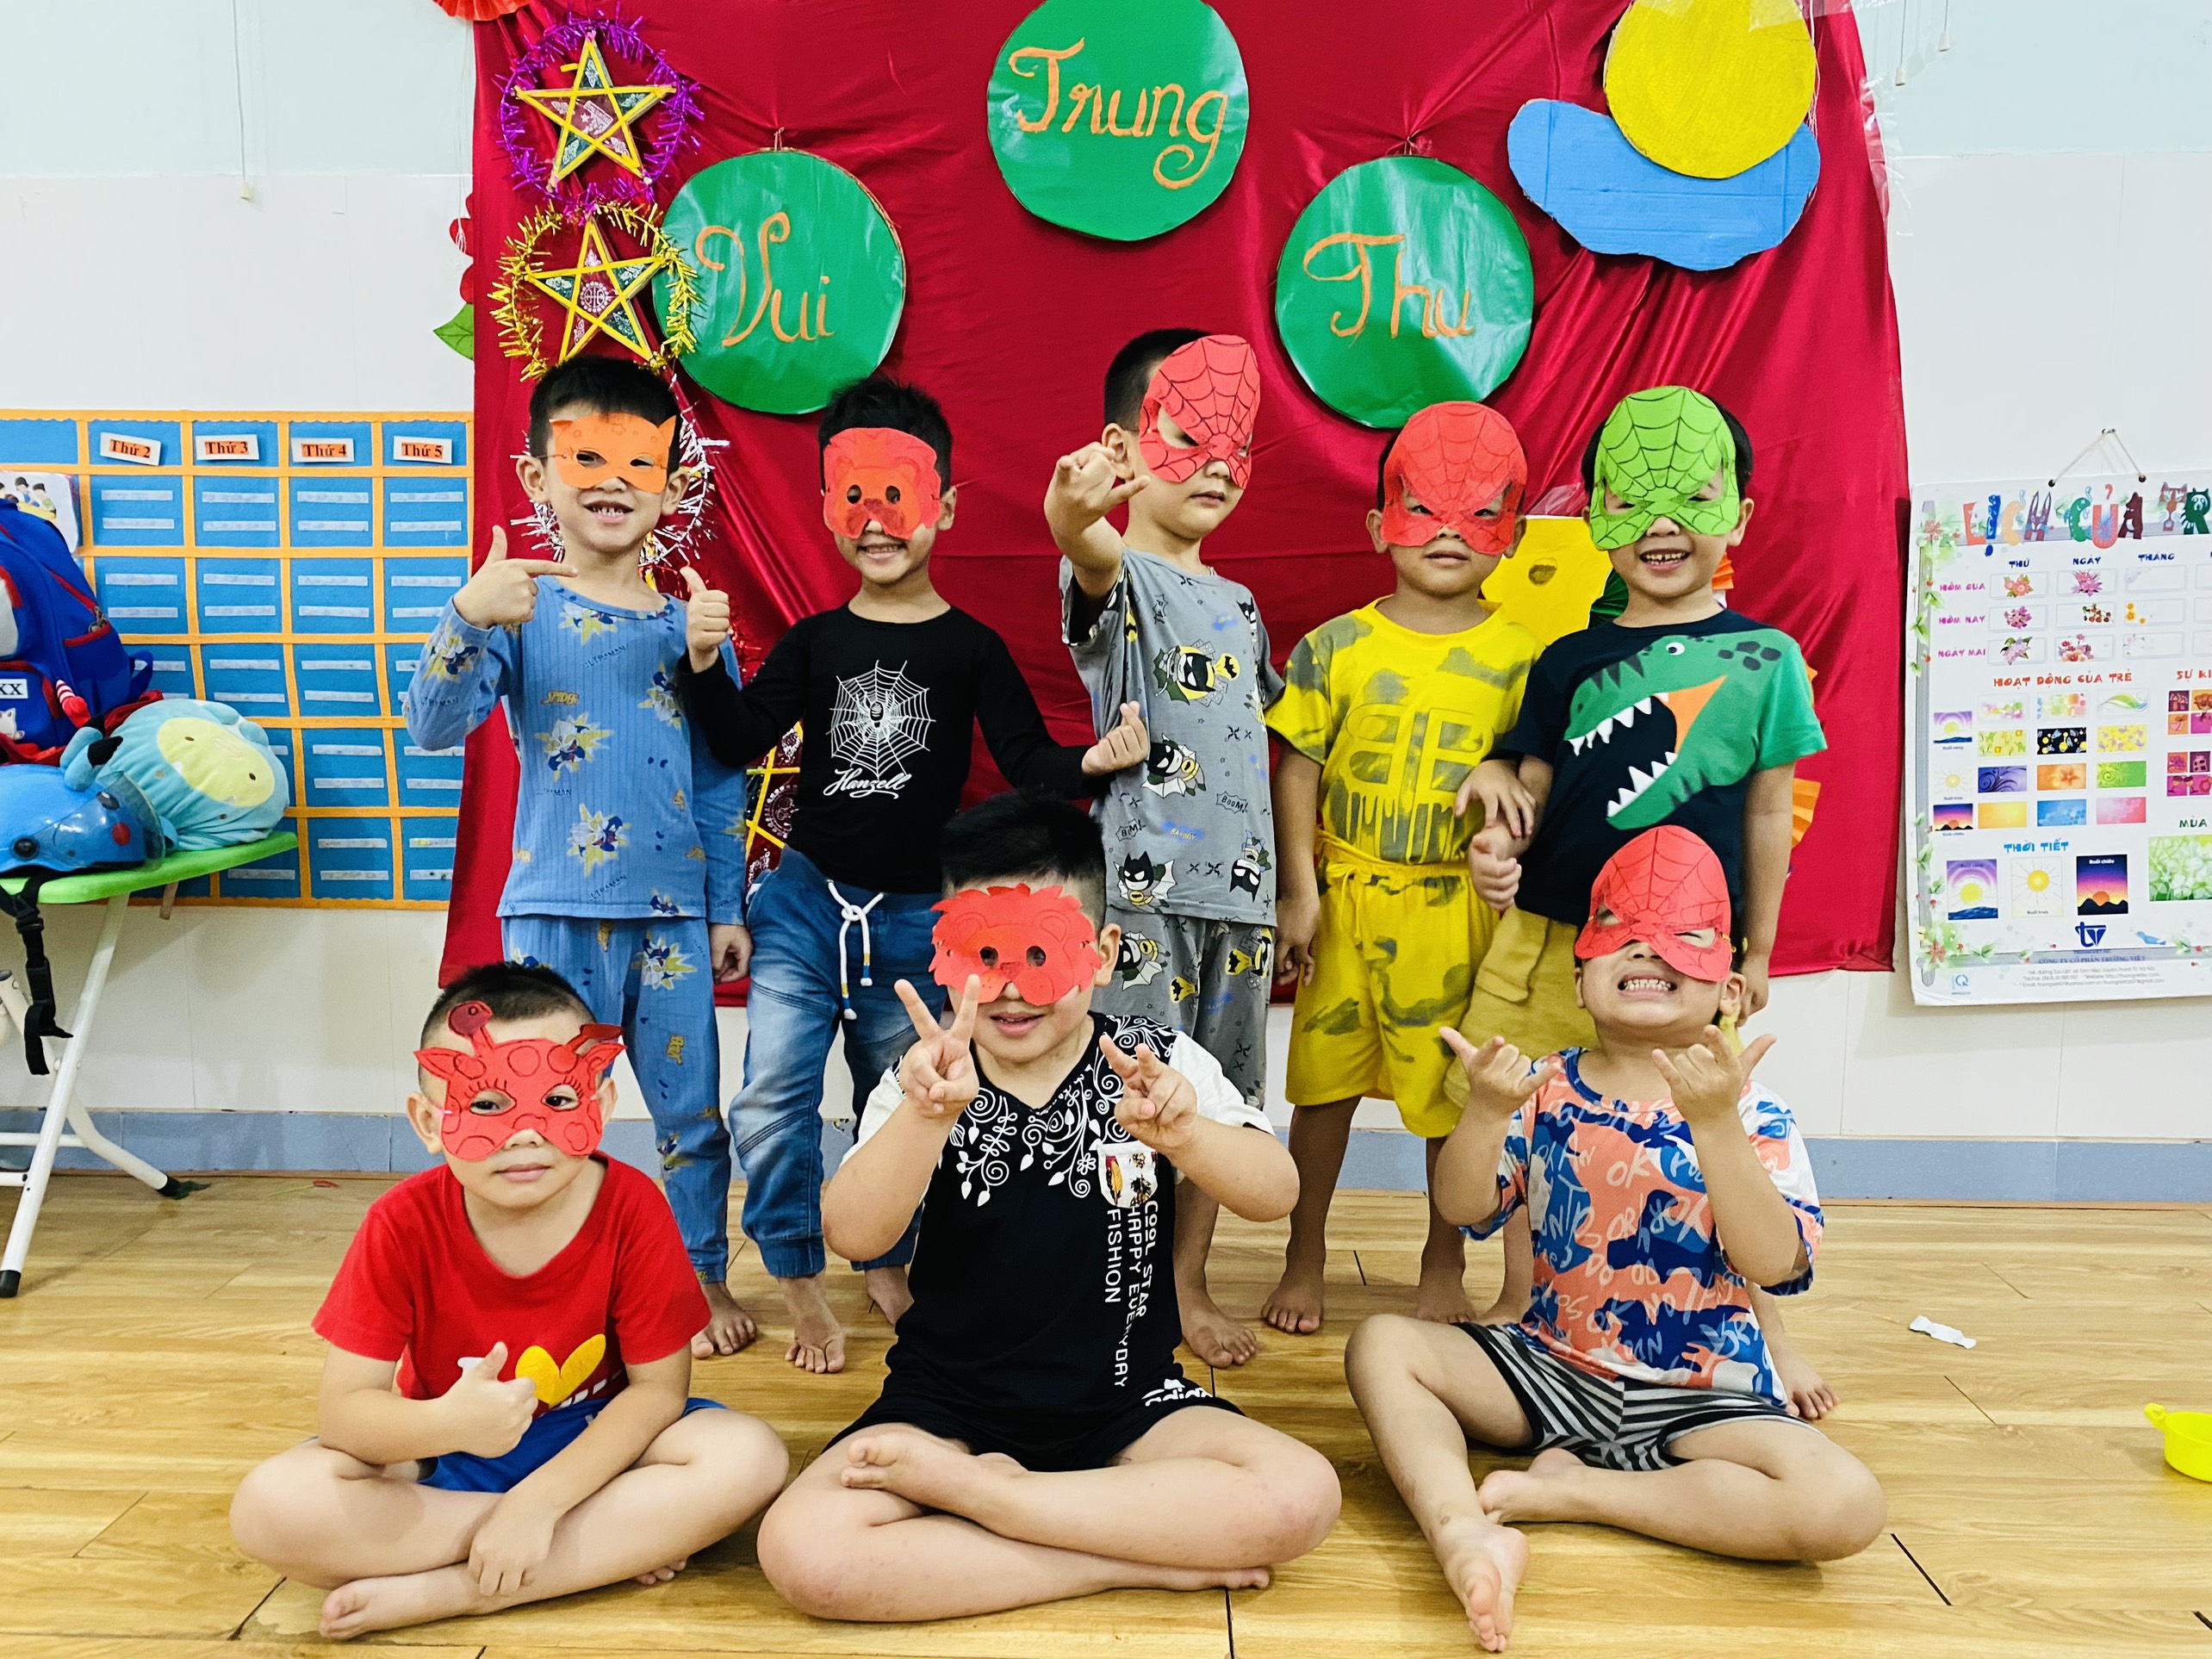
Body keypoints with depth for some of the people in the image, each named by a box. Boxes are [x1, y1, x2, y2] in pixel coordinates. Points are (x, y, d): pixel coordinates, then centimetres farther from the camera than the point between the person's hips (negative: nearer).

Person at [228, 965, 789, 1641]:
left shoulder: (631, 1208, -21)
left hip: (596, 1442, -1)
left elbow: (657, 1387, -16)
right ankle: (616, 1544, -19)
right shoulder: (404, 1224, -18)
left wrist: (536, 1502, -25)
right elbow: (342, 1408, -18)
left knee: (749, 1458, -29)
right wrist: (448, 1424, -40)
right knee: (269, 1508, -27)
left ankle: (448, 1590, -23)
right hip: (446, 1448, 2)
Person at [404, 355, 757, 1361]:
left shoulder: (691, 626, 5)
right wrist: (465, 619, -30)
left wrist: (728, 908, 8)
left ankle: (704, 1276, 31)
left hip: (672, 910, 2)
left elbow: (720, 784, 9)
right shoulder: (519, 610, -3)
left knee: (692, 1109, 11)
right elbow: (434, 727, -14)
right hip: (555, 910, -2)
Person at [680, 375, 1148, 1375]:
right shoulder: (815, 642, 2)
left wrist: (1089, 763, -24)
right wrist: (707, 664, -17)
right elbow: (740, 742, -2)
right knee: (771, 1093, -8)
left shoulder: (970, 647, -2)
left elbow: (1027, 759, -5)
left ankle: (885, 1265, 37)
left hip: (916, 914, 0)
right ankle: (799, 1284, 13)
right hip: (805, 898, 1)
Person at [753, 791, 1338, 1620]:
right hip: (949, 1400, 0)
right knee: (803, 1552, -26)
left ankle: (967, 1489, -13)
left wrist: (1179, 1130, -40)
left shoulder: (1158, 1063, -4)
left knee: (1299, 1498, -26)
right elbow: (852, 1234, -21)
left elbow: (1276, 1194, -18)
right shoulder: (927, 1082, -4)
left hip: (1128, 1400, 1)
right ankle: (1143, 1558, -14)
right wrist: (929, 1115, -40)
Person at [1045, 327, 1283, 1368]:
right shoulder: (1117, 578, -6)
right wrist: (1075, 514, -55)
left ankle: (1189, 1286, 29)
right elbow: (1091, 557, -31)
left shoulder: (1237, 604, 16)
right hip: (1139, 887, -7)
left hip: (1238, 888, 7)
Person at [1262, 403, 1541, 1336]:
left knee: (1454, 1091, 10)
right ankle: (1305, 1259, 29)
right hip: (1346, 899, 0)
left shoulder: (1517, 656, 0)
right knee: (1326, 1081, 10)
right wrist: (1298, 891, -4)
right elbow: (1298, 769, -1)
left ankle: (1445, 1266, 31)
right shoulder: (1334, 648, -2)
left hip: (1458, 908, 0)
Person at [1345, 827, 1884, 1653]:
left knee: (1845, 1506, -27)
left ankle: (1569, 1488, -17)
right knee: (1382, 1344, -14)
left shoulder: (1750, 1113, -9)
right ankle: (1465, 1531, -35)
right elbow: (1463, 1210, -10)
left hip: (1701, 1396, -2)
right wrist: (1486, 1111, -29)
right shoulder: (1546, 1092, -3)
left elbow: (1775, 1263, -22)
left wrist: (1715, 1122, -34)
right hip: (1550, 1367, 2)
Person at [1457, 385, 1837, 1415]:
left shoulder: (1766, 659, 1)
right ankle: (1519, 1305, 32)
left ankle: (1764, 1327, 30)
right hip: (1548, 935, 2)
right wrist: (1498, 842, -15)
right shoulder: (1568, 662, 5)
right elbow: (1531, 786, 8)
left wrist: (1757, 952, 10)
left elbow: (1768, 815, 6)